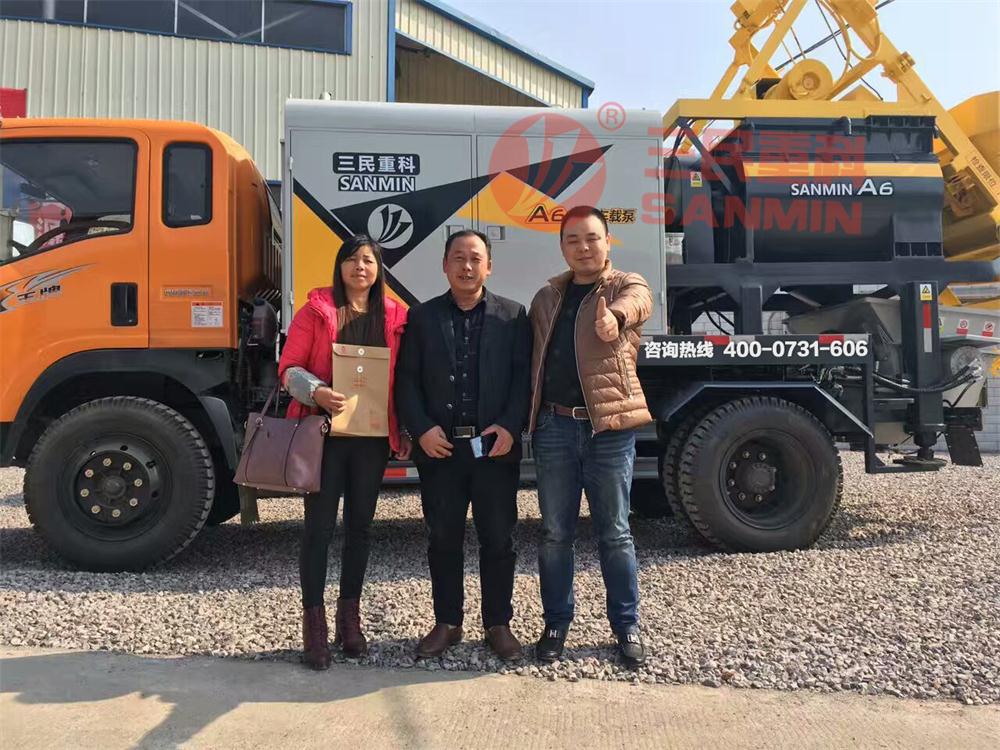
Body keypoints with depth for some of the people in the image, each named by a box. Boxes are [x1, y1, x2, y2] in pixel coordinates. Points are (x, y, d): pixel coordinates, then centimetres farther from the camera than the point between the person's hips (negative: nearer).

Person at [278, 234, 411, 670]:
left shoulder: (395, 317, 7)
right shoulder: (315, 311, 0)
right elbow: (289, 368, -4)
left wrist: (403, 431, 2)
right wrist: (317, 392, -22)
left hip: (373, 436, 3)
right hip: (325, 432, -3)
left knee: (360, 525, 12)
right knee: (319, 526, 0)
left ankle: (349, 618, 26)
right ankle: (314, 623, 12)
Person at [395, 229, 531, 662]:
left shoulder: (513, 316, 6)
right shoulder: (422, 317, 8)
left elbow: (523, 377, 0)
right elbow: (407, 380, 4)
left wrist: (510, 426, -12)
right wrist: (422, 429, -9)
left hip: (495, 447, 0)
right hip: (439, 447, 1)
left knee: (498, 540, 7)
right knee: (443, 539, 10)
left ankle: (498, 624, 23)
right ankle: (447, 623, 25)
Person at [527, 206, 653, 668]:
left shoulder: (629, 287, 2)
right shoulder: (546, 297, 14)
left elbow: (632, 305, -24)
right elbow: (533, 359, 13)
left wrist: (614, 318, -47)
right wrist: (528, 417, 1)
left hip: (609, 427, -3)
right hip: (554, 426, 3)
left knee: (615, 534, 7)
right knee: (555, 534, 10)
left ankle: (627, 626, 23)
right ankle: (556, 624, 25)